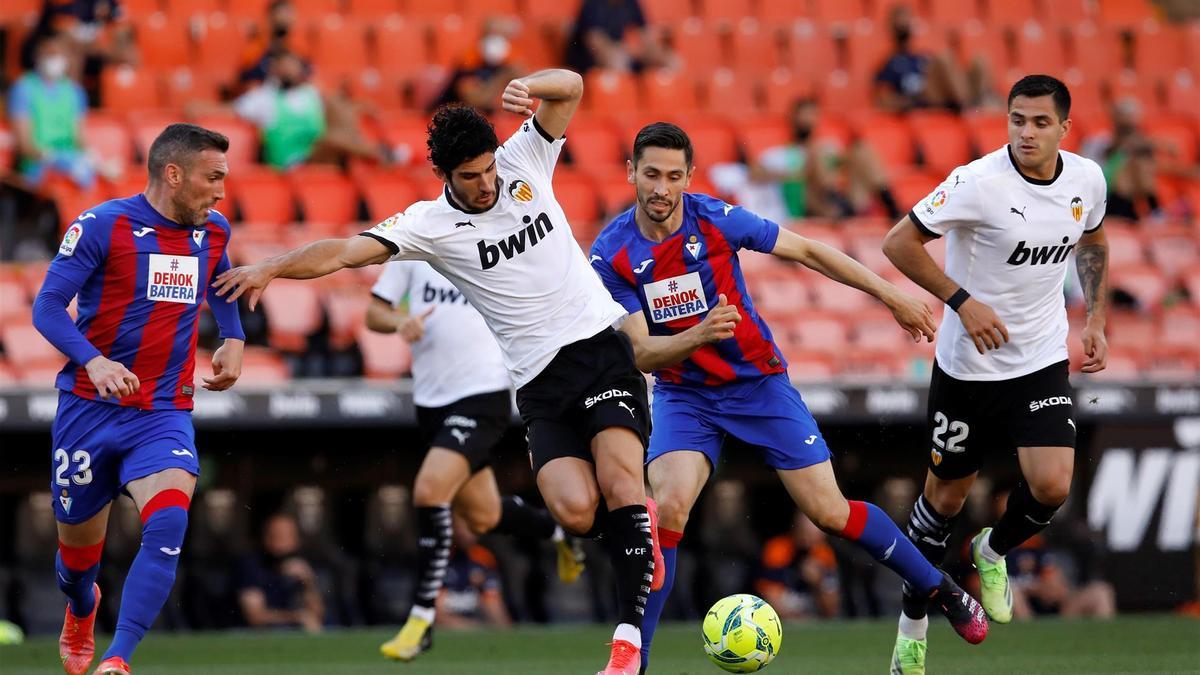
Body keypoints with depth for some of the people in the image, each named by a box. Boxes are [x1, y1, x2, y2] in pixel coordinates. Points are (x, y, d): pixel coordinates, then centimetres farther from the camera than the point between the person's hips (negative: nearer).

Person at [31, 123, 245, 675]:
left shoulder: (213, 231, 7)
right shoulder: (102, 226, -10)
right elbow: (47, 306, -13)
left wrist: (233, 339, 12)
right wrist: (93, 361, -28)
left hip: (165, 414, 2)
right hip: (90, 409, -2)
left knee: (168, 524, -26)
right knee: (79, 546, 11)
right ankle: (81, 612, 48)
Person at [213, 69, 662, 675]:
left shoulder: (523, 161, 4)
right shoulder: (430, 224, -1)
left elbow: (570, 88, 3)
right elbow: (347, 251, -9)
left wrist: (527, 86, -19)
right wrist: (269, 268, -22)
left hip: (599, 344, 0)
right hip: (541, 380, 0)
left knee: (618, 481, -21)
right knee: (575, 511, -19)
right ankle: (635, 522, 18)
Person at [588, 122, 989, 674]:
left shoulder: (717, 219, -15)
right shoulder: (611, 255, -15)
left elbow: (806, 250, -2)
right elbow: (641, 354, -17)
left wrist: (891, 295, 0)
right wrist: (698, 334, -38)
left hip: (759, 382, 0)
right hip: (684, 396, 0)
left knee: (829, 512, -2)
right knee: (668, 505, -24)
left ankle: (940, 590, 19)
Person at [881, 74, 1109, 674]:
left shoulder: (1086, 179, -5)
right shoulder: (980, 183, -21)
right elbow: (898, 243, -17)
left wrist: (1095, 319, 10)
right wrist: (963, 301, -22)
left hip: (1043, 360, 3)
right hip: (968, 365, -3)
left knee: (1051, 487, -15)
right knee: (947, 495, 7)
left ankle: (993, 551, 19)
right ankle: (913, 618, 28)